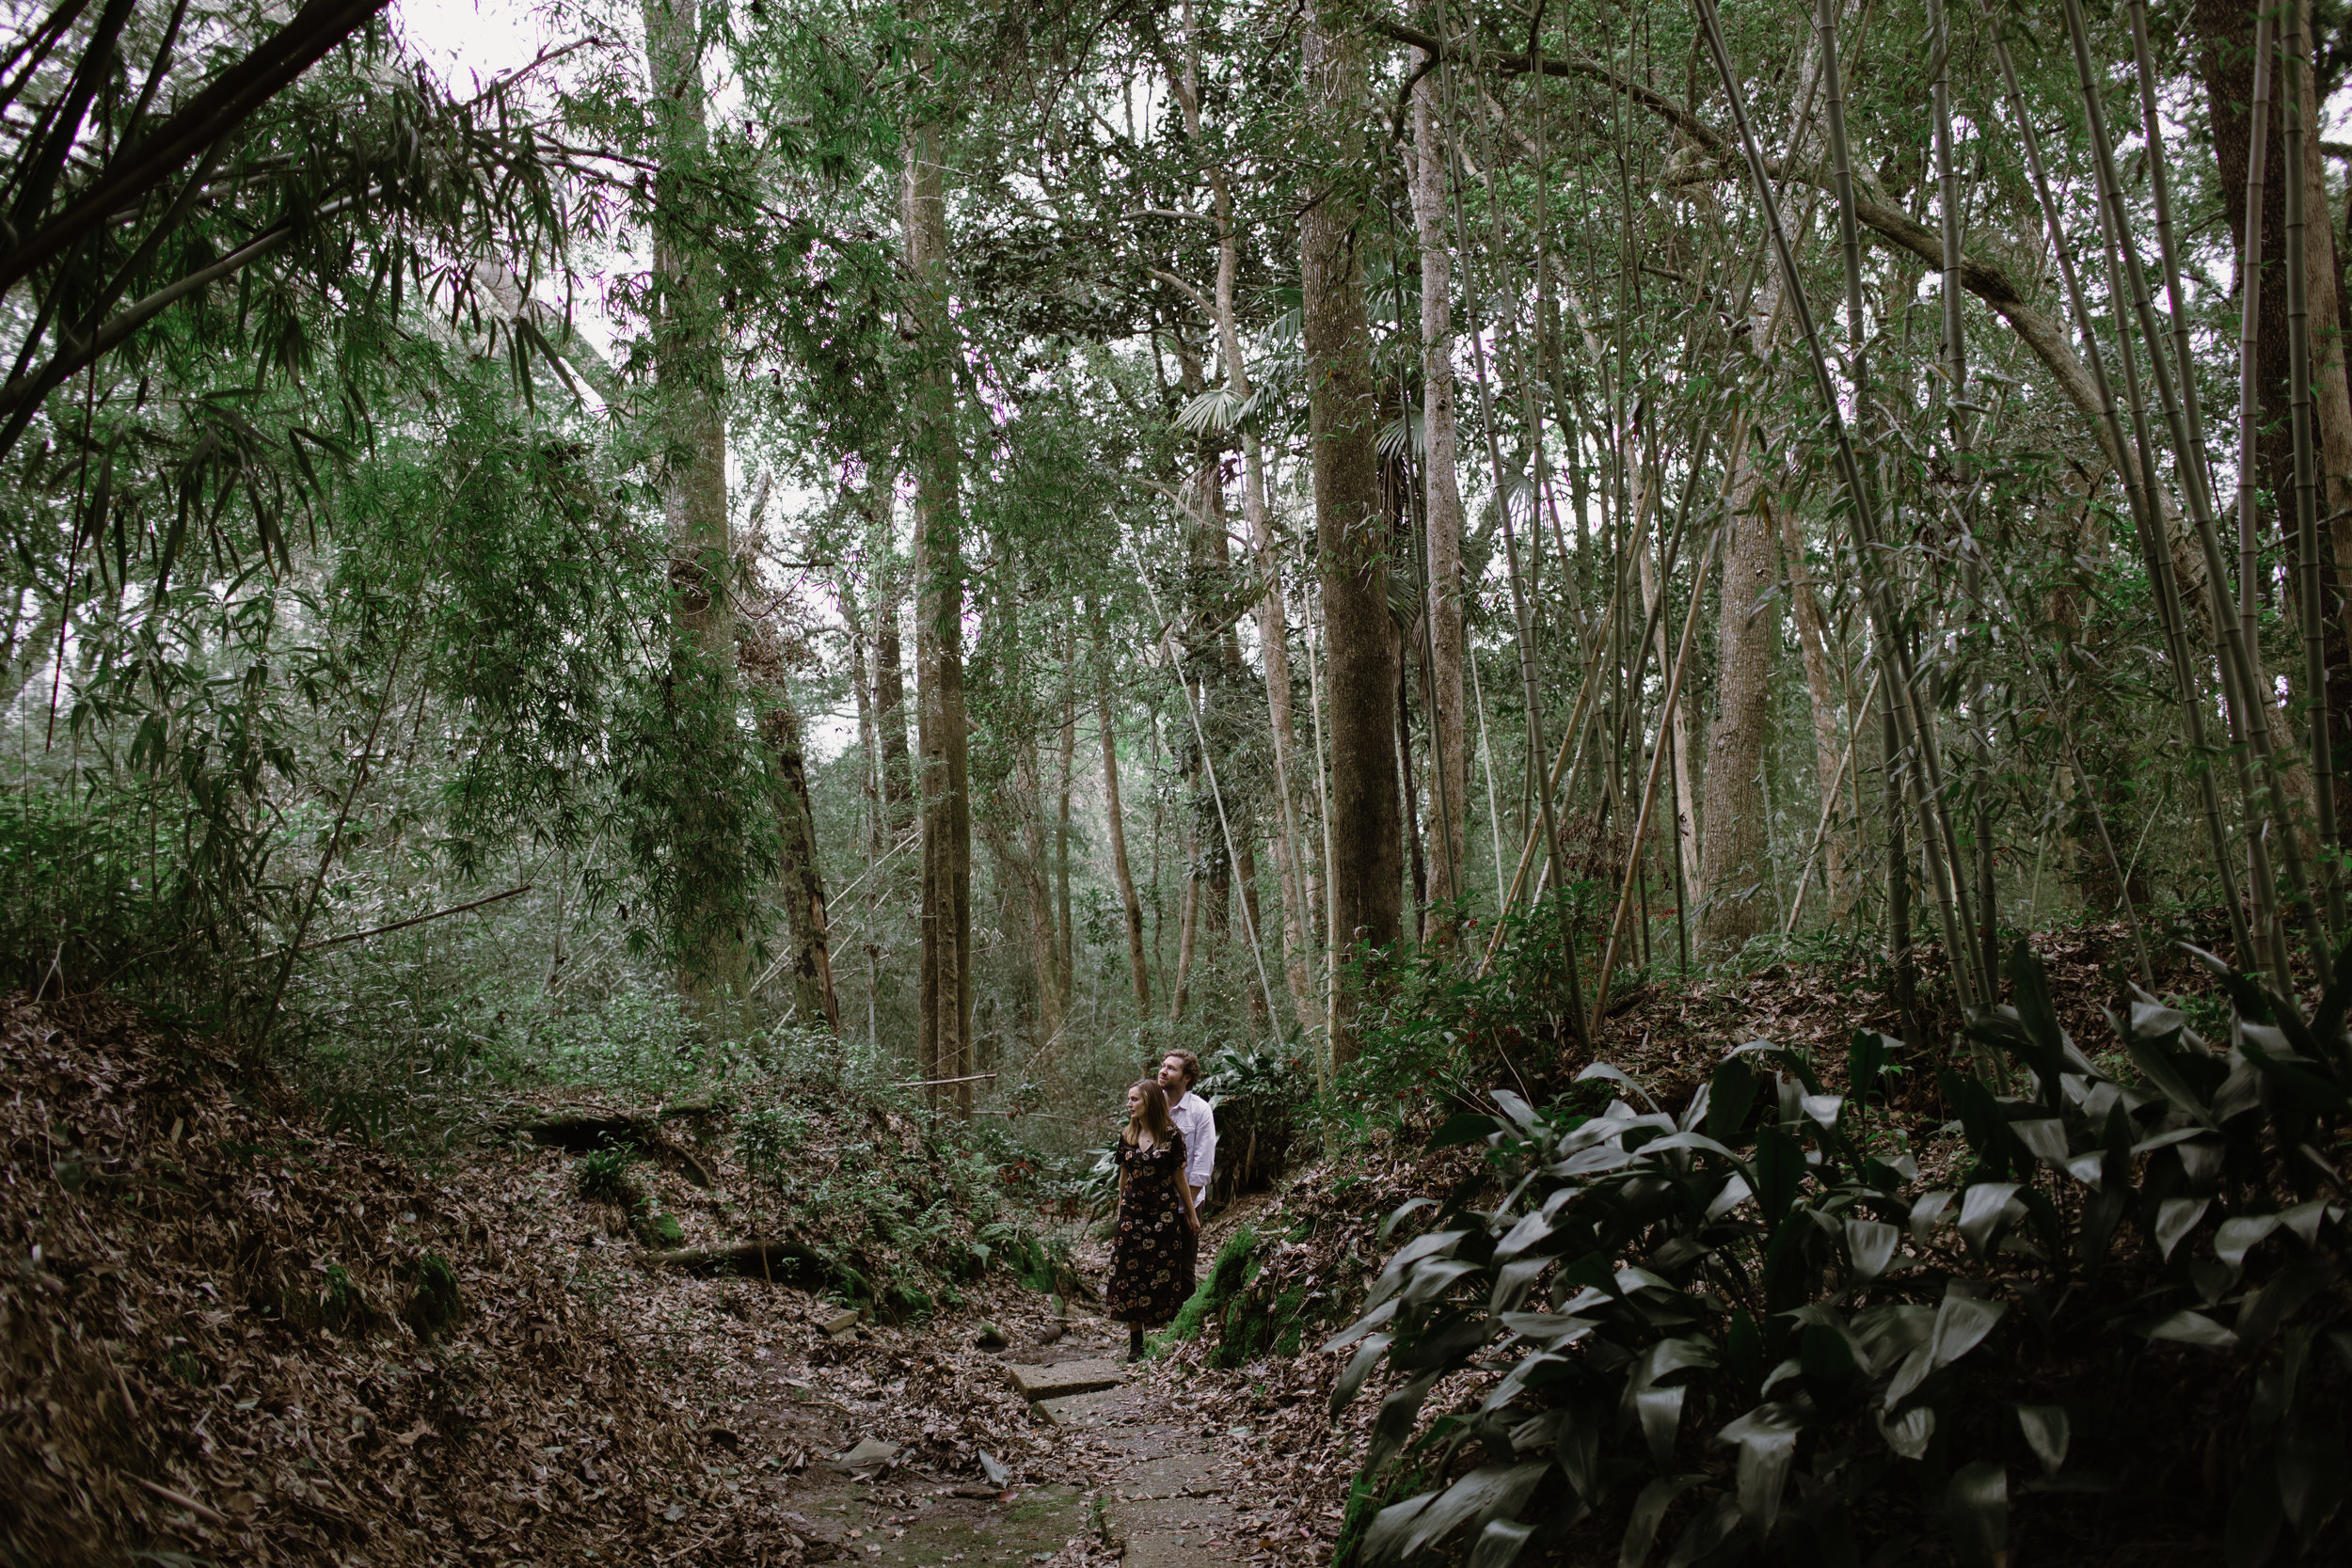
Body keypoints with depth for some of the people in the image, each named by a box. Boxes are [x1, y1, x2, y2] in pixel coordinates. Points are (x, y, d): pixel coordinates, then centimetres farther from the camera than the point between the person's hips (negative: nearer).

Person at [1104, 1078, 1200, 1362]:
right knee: (1130, 1275, 2)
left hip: (1165, 1214, -4)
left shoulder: (1171, 1135, -7)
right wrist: (1120, 1212, 21)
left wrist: (1192, 1214, 3)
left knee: (1164, 1274, -1)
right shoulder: (1127, 1137, 6)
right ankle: (1135, 1341, 9)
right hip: (1133, 1213, 4)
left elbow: (1179, 1178, -1)